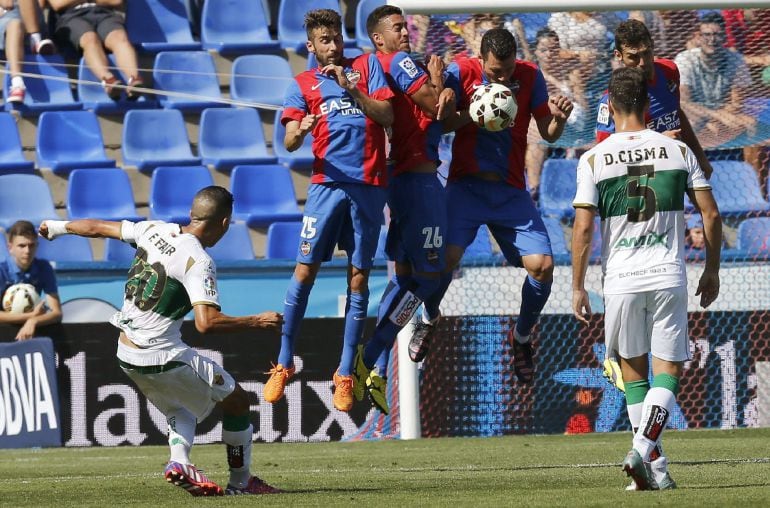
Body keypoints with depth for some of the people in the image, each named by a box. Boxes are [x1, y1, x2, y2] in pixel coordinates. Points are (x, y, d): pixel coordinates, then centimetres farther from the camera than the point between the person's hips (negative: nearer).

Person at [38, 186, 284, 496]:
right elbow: (206, 323, -28)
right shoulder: (198, 261, -19)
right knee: (236, 401, 10)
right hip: (162, 359, -8)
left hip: (125, 354, 8)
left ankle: (179, 460, 2)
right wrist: (257, 322, -18)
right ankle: (240, 481, 17)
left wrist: (58, 227, 33)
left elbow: (98, 228, 15)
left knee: (180, 408, 28)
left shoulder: (155, 230, 1)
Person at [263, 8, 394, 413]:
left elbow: (388, 116, -1)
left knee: (359, 278, 1)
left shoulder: (367, 66, 11)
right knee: (305, 270, -7)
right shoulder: (303, 84, 11)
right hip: (328, 182, 0)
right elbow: (289, 143, 0)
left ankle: (345, 375, 6)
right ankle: (283, 364, 2)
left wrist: (350, 88, -13)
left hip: (368, 185, 0)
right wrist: (301, 130, -23)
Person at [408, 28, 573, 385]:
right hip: (466, 185, -2)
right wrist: (473, 116, -25)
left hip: (511, 191, 2)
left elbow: (548, 134, 3)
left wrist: (559, 118, -19)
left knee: (542, 265, -10)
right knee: (448, 256, -20)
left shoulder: (530, 76, 0)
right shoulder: (461, 73, -6)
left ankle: (522, 337, 17)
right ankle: (429, 318, 14)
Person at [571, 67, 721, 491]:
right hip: (669, 277, 0)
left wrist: (577, 288, 1)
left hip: (620, 280, 0)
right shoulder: (677, 150, 2)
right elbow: (711, 214, 2)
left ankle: (650, 469, 12)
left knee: (632, 369, 15)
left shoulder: (593, 159, -2)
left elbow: (583, 228, -6)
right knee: (668, 371, 5)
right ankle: (642, 450, -17)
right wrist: (711, 271, 14)